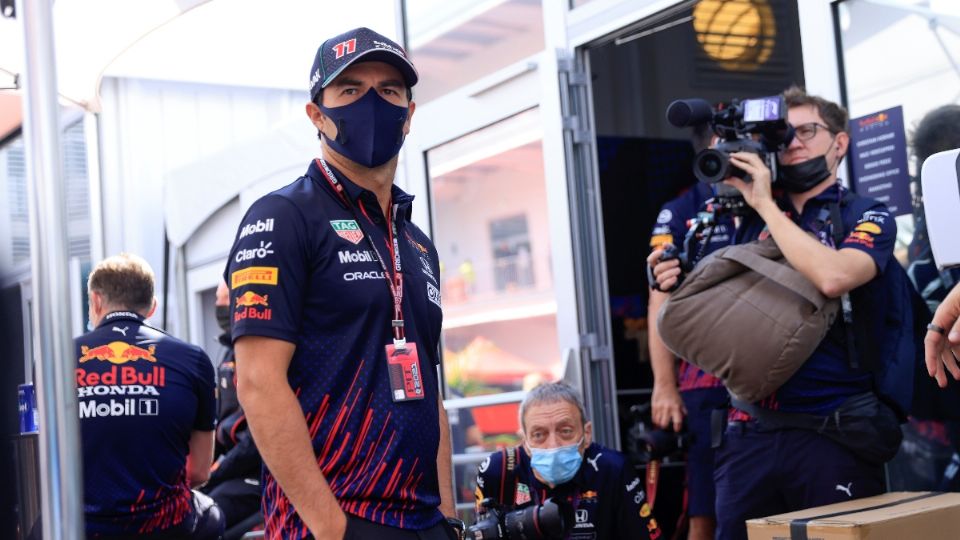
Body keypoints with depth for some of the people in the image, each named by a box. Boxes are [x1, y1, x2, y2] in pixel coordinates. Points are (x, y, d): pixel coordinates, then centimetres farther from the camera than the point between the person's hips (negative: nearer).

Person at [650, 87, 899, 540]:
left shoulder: (868, 219, 2)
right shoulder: (751, 223, 13)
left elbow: (832, 277, -20)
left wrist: (765, 204, -11)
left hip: (832, 433, -4)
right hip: (748, 433, 4)